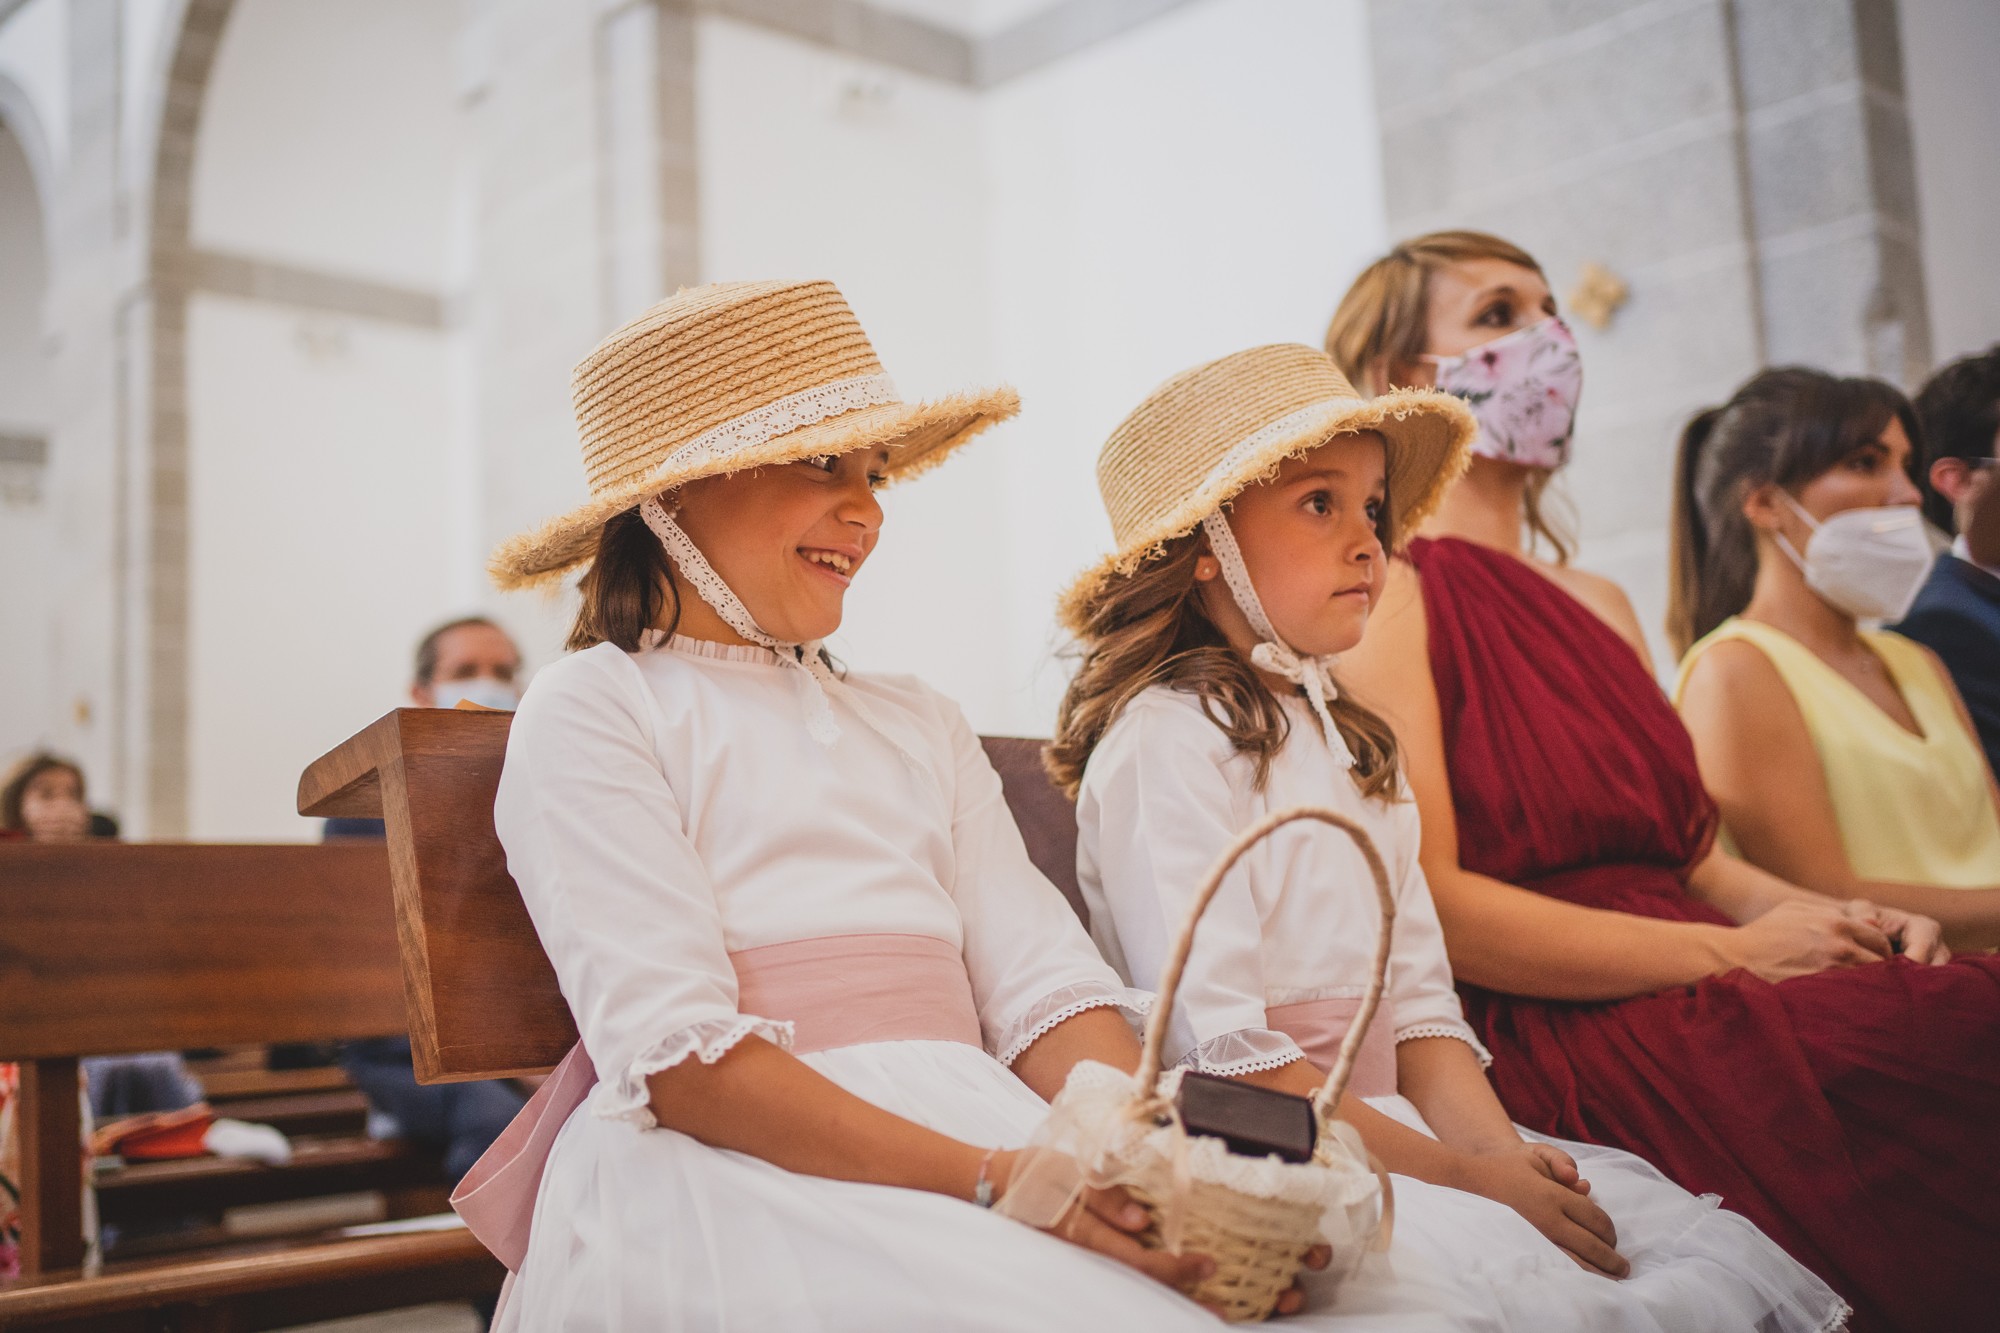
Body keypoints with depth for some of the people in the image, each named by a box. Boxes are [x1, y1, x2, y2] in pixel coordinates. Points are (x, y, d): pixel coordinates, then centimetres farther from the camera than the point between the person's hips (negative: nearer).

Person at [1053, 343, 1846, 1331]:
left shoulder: (1350, 742, 18)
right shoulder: (1167, 739, -11)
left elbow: (1417, 1005, 11)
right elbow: (1220, 1051, -18)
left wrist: (1495, 1149, -8)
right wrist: (1455, 1174, -15)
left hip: (1393, 1123, 8)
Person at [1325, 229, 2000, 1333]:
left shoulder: (1601, 607, 24)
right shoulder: (1383, 592, -3)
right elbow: (1423, 904, -14)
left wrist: (1838, 920, 1)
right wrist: (1736, 950, -12)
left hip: (1706, 1019, 8)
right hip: (1557, 1042, -8)